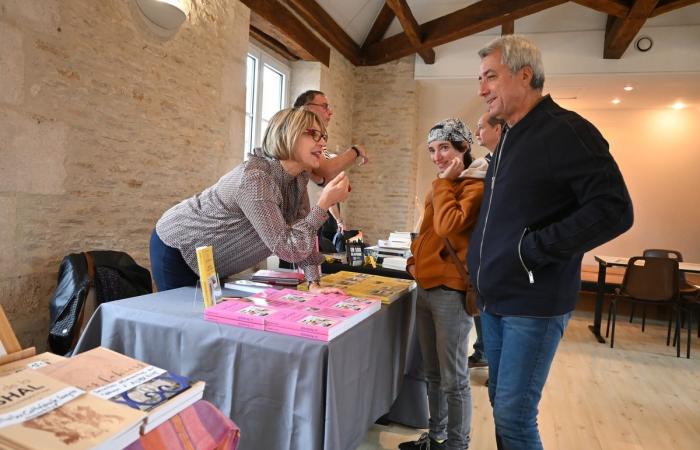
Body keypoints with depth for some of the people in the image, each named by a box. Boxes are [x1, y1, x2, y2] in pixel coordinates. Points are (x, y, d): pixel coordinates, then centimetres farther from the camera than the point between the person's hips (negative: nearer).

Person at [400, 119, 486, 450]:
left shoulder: (476, 186, -9)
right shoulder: (442, 186, 18)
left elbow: (448, 226, -24)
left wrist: (444, 182, -12)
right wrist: (415, 260, 8)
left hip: (451, 290, -9)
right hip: (427, 287, 9)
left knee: (453, 379, 2)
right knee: (433, 374, 18)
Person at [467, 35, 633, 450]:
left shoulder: (565, 131, -13)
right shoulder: (511, 138, 14)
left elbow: (615, 210, -20)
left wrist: (533, 249, -21)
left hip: (534, 304, -8)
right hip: (495, 299, 8)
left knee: (514, 416, 0)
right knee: (502, 406, 17)